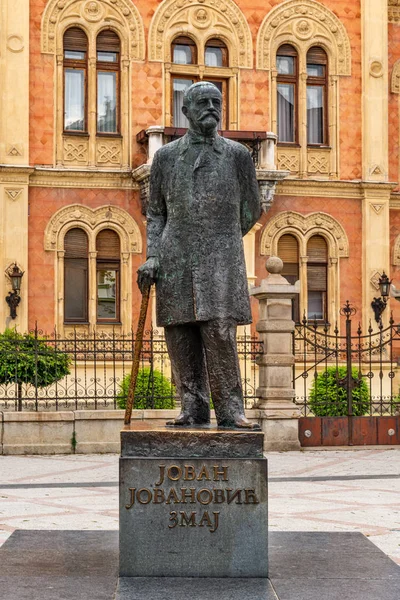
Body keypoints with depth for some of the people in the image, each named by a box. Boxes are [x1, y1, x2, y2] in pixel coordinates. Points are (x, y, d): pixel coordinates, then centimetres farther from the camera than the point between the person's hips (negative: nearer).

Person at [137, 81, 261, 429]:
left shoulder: (238, 155, 9)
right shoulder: (166, 156, 13)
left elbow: (250, 211, 17)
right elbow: (155, 213, 15)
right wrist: (153, 256, 4)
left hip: (221, 259, -2)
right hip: (175, 260, 2)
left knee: (220, 334, -11)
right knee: (181, 339, 0)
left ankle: (230, 411, -7)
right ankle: (194, 409, 6)